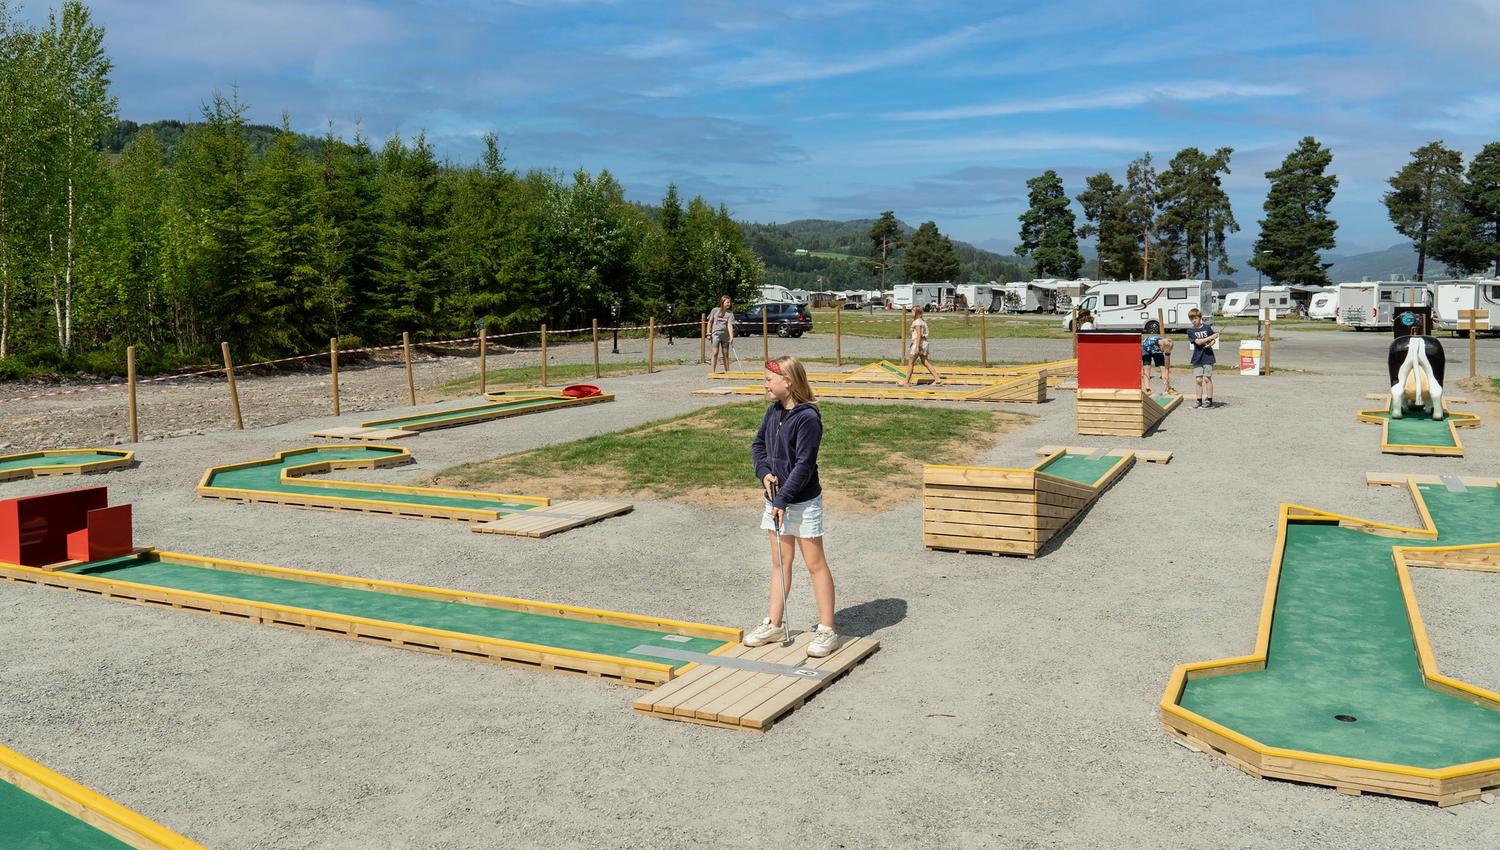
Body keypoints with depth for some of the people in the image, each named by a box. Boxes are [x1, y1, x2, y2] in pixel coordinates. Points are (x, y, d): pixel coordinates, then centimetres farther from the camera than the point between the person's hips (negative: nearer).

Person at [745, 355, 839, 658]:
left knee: (815, 563, 0)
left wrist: (783, 499, -20)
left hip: (803, 502, -8)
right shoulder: (773, 411, 6)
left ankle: (827, 630, 7)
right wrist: (764, 472, -5)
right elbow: (758, 445, 14)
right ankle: (774, 624, 24)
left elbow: (804, 464, -20)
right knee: (780, 562, 15)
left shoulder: (808, 418, -19)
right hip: (775, 498, 8)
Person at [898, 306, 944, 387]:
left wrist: (917, 347, -24)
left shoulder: (917, 322, -13)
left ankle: (907, 382, 4)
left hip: (919, 343, -9)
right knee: (925, 362, 8)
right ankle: (937, 379, 2)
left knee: (910, 362, -1)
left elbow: (919, 335, -20)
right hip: (924, 342, 9)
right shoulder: (922, 321, 16)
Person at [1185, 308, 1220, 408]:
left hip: (1208, 357, -2)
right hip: (1197, 358, 2)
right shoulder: (1191, 331, 0)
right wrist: (1210, 337, -12)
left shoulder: (1207, 327, 1)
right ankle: (1199, 400, 13)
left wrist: (1211, 342, -12)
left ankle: (1209, 401, 4)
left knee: (1207, 378, -2)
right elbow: (1198, 341, -11)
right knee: (1198, 380, 4)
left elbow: (1214, 338, 9)